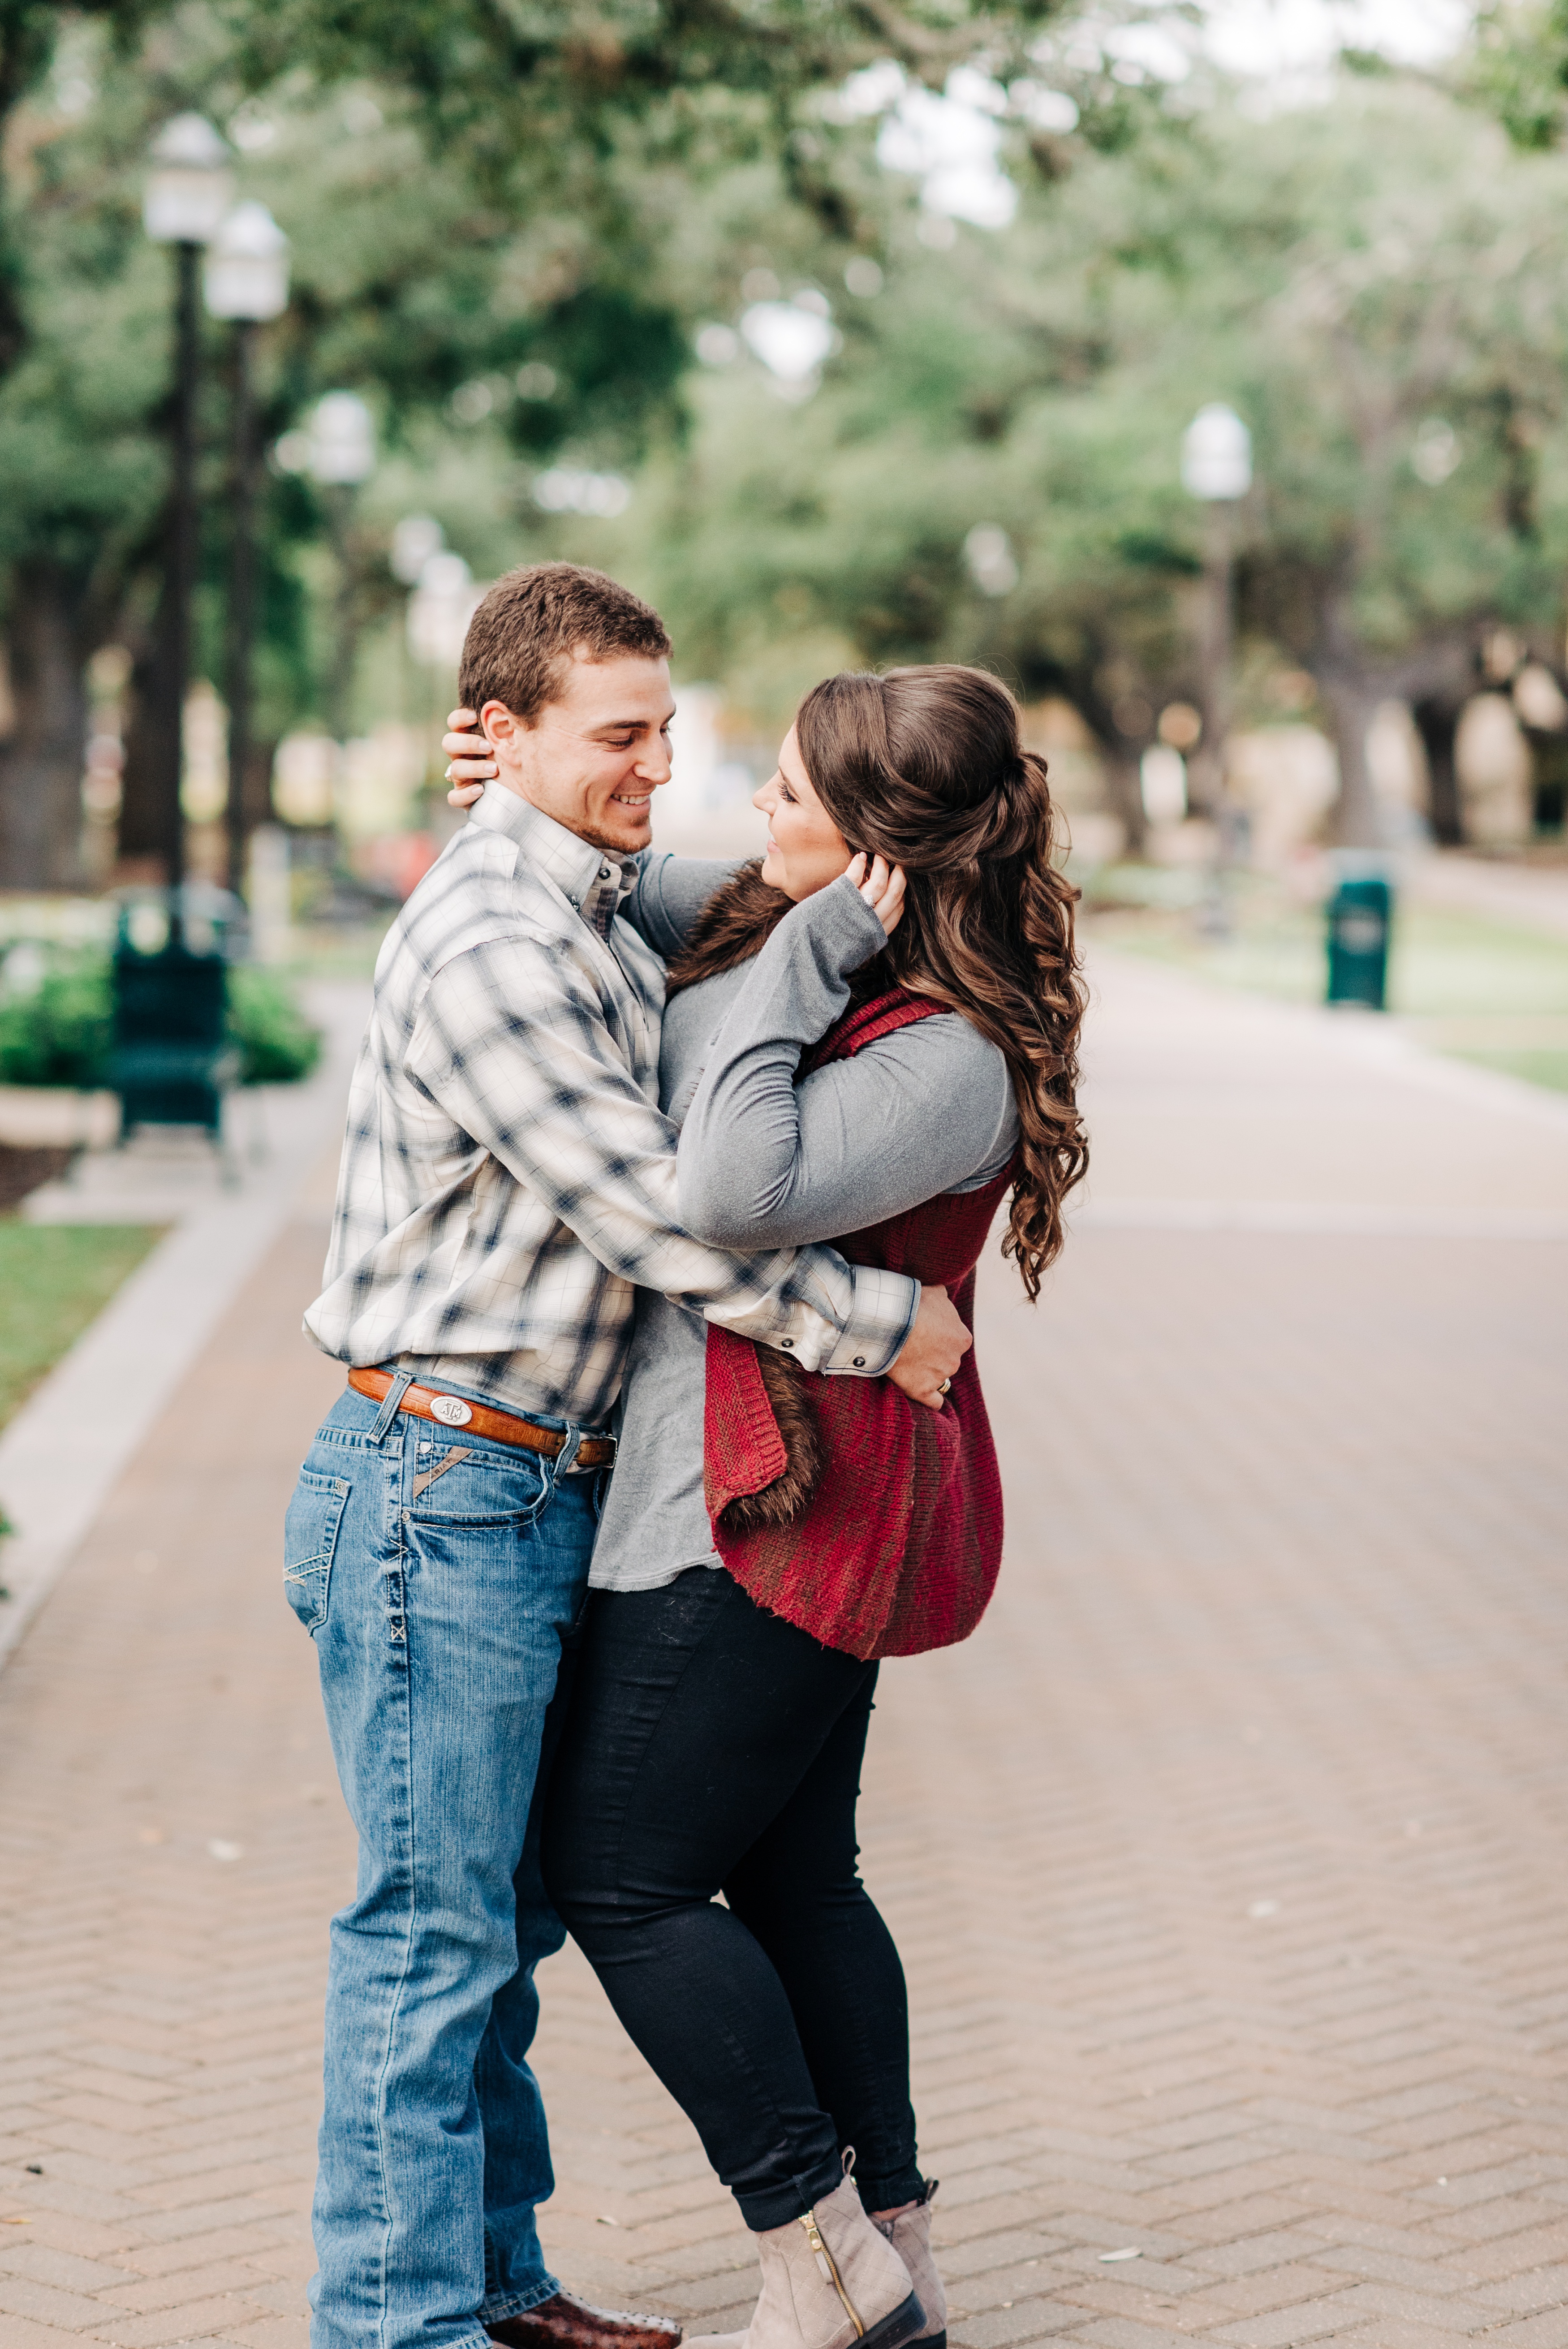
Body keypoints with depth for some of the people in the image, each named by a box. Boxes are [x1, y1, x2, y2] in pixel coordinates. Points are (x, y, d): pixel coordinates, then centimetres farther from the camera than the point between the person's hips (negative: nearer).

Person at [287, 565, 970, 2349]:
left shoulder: (597, 913, 14)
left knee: (501, 1912, 16)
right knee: (433, 1925, -3)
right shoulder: (488, 948, -19)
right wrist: (883, 1327, -11)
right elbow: (660, 1218, -20)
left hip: (533, 1495, 10)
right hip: (437, 1490, -10)